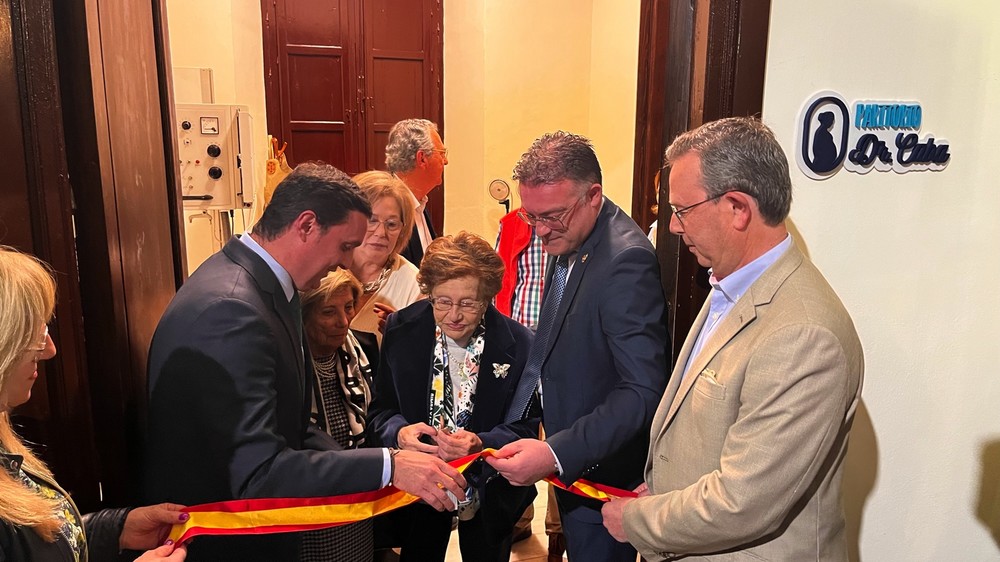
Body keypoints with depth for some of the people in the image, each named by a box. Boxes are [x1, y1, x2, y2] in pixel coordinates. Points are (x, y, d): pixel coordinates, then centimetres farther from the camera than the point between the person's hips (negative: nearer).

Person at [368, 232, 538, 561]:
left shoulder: (520, 346, -19)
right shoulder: (401, 330, -12)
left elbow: (526, 427, -12)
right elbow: (381, 410, -4)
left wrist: (481, 444, -31)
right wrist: (399, 432, -26)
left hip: (489, 490, -1)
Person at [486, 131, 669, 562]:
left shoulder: (625, 261, -27)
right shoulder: (569, 242, 0)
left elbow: (643, 390, -30)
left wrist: (557, 454, -36)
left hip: (602, 471, -8)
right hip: (568, 461, 8)